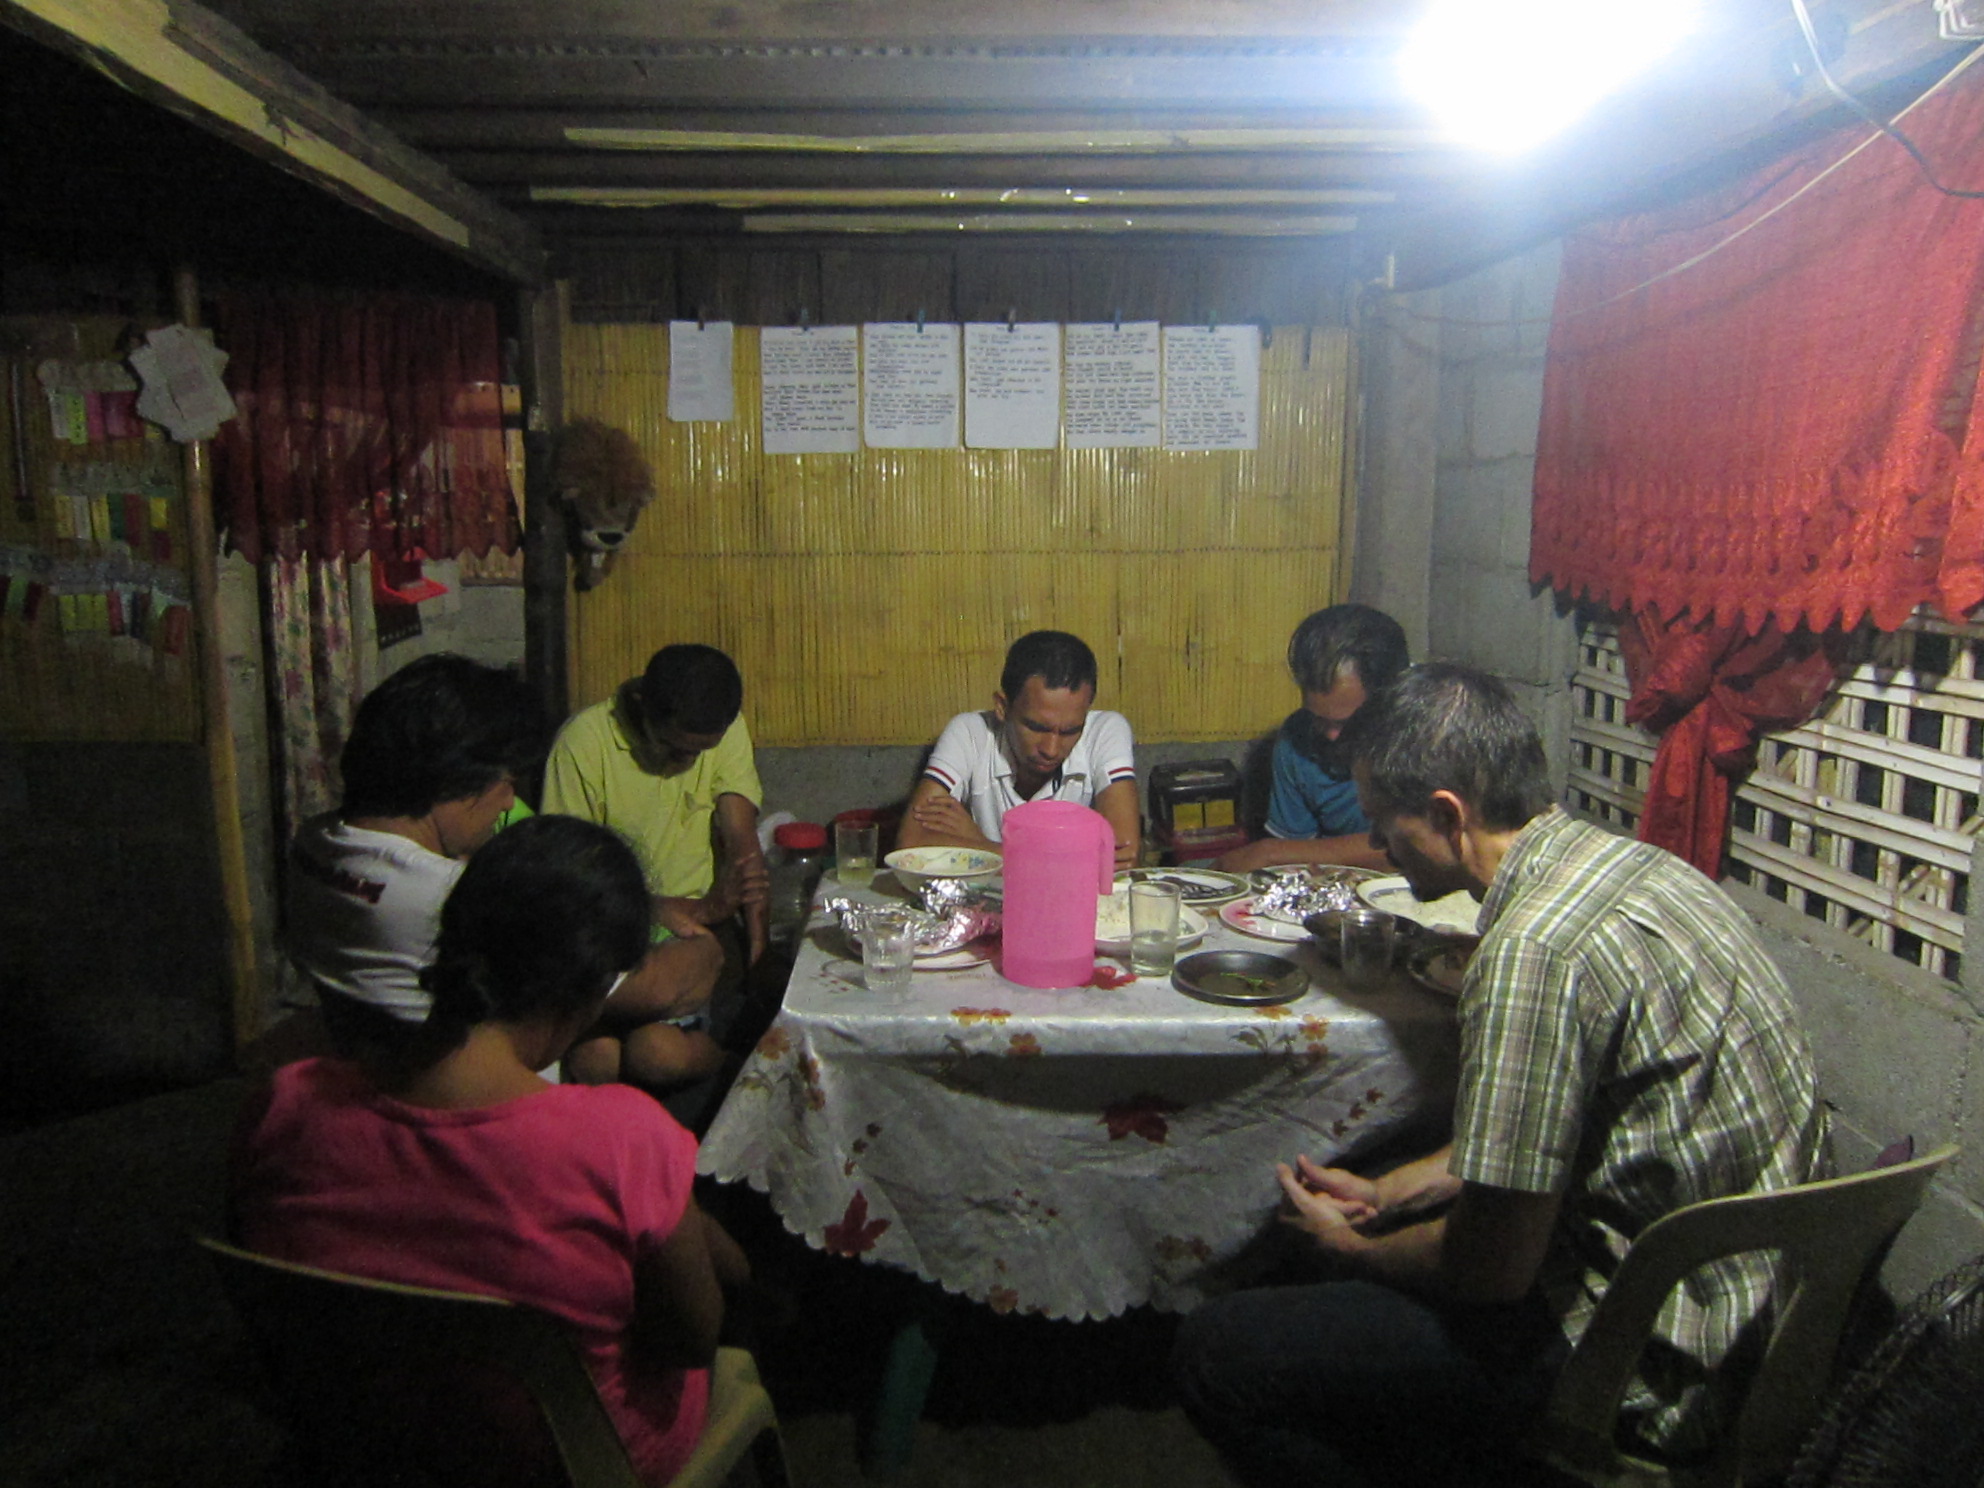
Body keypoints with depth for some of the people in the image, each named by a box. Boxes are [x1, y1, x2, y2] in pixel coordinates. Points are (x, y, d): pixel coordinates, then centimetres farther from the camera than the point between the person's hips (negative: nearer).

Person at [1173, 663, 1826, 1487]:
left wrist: (1354, 1247, -2)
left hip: (1652, 1357, -10)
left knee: (1216, 1355, -7)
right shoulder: (1626, 861, 3)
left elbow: (1491, 1268, -21)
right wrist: (1386, 1194, 12)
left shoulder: (1533, 952, -29)